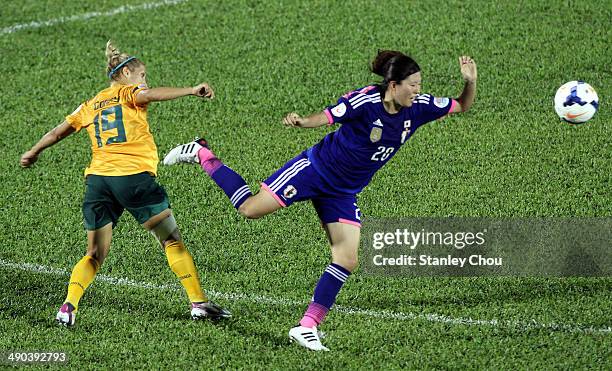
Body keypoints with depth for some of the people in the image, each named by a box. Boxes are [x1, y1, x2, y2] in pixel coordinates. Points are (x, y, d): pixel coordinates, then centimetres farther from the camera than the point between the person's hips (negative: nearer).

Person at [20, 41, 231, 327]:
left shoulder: (90, 105, 22)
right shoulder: (128, 93, 8)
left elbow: (56, 133, 26)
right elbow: (150, 95, -15)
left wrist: (33, 153, 43)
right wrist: (191, 91, -22)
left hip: (97, 179, 5)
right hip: (135, 177, -5)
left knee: (95, 255, 10)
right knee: (172, 242, 5)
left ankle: (68, 306, -8)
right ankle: (199, 303, 4)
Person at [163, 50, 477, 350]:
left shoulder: (417, 107, -5)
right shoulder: (365, 101, -23)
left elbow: (462, 106, 4)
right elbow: (327, 117, -18)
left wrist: (470, 82, -16)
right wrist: (301, 121, -38)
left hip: (343, 194, 6)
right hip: (315, 168, -6)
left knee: (347, 261, -6)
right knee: (250, 208, -7)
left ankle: (307, 327, 1)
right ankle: (201, 155, 15)